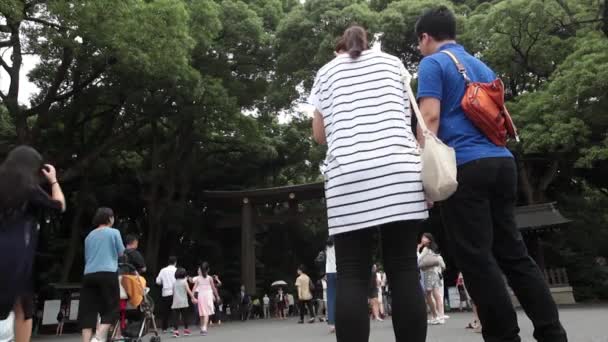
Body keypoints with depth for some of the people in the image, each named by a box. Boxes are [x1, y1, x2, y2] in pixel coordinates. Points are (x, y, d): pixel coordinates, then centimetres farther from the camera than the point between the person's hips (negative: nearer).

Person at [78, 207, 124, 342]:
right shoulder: (114, 232, 4)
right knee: (110, 308, 3)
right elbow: (122, 253, 9)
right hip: (108, 274, -5)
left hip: (89, 275, 5)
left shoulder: (89, 236, 19)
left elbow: (86, 257, 24)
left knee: (88, 311, 4)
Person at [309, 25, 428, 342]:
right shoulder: (392, 62, 23)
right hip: (400, 170, 1)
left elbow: (319, 134, 21)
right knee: (404, 270, 1)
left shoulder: (326, 72, 20)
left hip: (348, 175, -1)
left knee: (352, 276, -3)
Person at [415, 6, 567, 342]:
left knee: (475, 258, -3)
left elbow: (431, 117, -11)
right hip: (502, 163, 8)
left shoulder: (432, 64, 2)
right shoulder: (483, 67, 25)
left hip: (465, 166, -8)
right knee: (513, 253, 11)